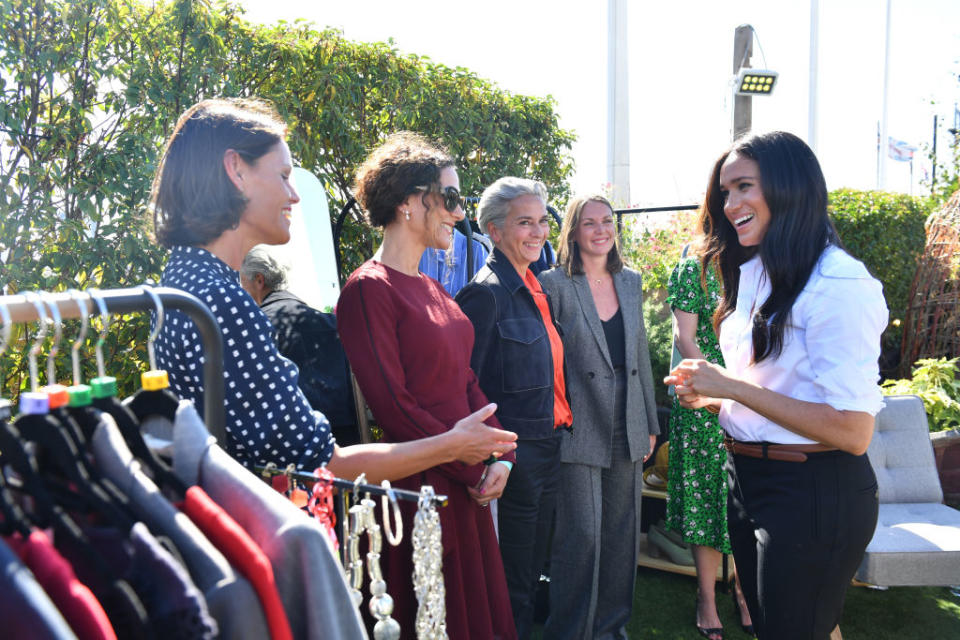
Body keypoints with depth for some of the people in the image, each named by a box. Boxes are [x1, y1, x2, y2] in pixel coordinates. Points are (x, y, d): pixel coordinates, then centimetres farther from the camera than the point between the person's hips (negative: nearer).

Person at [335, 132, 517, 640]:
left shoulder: (433, 289, 12)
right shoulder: (369, 288, -14)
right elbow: (394, 406, -18)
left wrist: (501, 455, -1)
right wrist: (474, 468, -13)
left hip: (466, 490, 8)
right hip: (418, 490, -8)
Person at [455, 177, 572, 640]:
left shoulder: (535, 289, 11)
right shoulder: (486, 293, -15)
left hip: (547, 447, 8)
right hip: (514, 455, -8)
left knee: (532, 570, 20)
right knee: (513, 586, 6)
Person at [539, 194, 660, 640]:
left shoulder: (630, 282, 10)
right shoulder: (555, 284, -8)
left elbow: (641, 353, 14)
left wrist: (650, 424, 14)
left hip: (626, 431, 6)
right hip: (579, 431, -5)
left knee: (622, 534, 14)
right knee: (581, 536, -1)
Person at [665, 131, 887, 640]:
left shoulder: (839, 284, -20)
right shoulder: (751, 273, 8)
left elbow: (854, 431, -23)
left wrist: (733, 386, -20)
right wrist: (710, 400, 0)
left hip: (813, 492, -8)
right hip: (746, 478, 8)